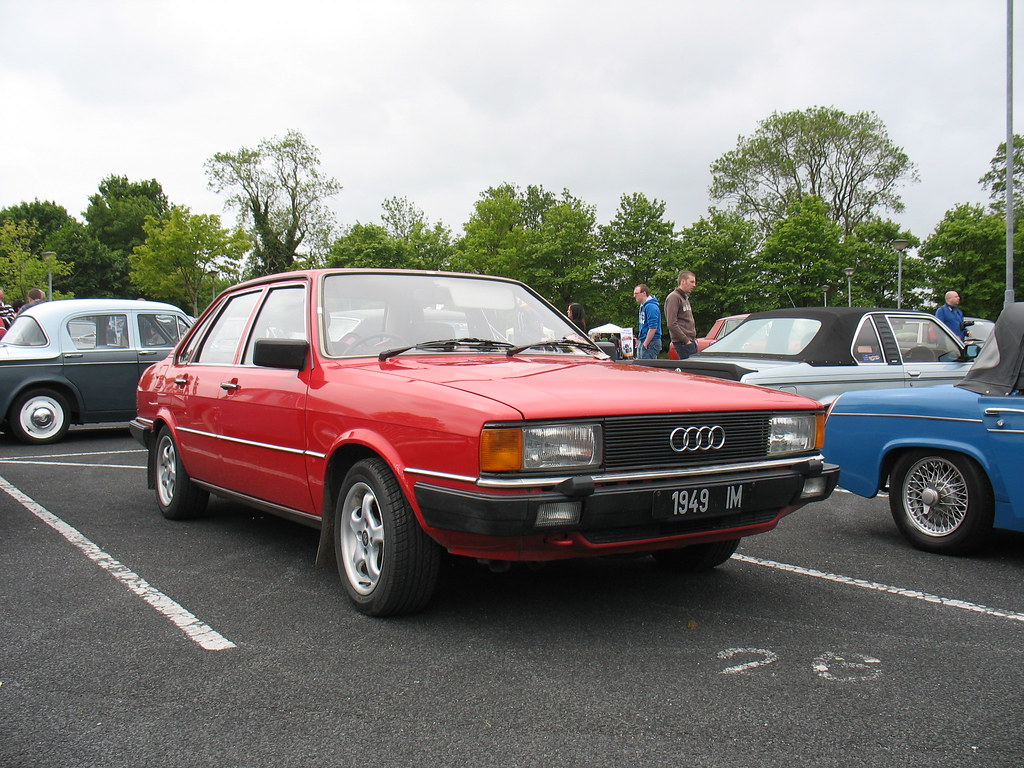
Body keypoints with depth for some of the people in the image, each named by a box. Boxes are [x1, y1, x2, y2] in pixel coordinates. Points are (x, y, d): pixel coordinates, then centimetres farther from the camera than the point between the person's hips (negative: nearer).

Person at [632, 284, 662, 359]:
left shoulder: (651, 306, -17)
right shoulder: (643, 306, 16)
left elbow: (653, 328, -22)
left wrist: (645, 344, -19)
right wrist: (639, 340, 20)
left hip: (650, 342, -10)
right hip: (642, 341, 10)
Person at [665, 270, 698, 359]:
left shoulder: (685, 298, 22)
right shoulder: (674, 297, -9)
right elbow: (672, 324, -17)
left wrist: (694, 339, 16)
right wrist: (686, 340, -16)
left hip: (689, 341, 9)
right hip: (682, 342, -9)